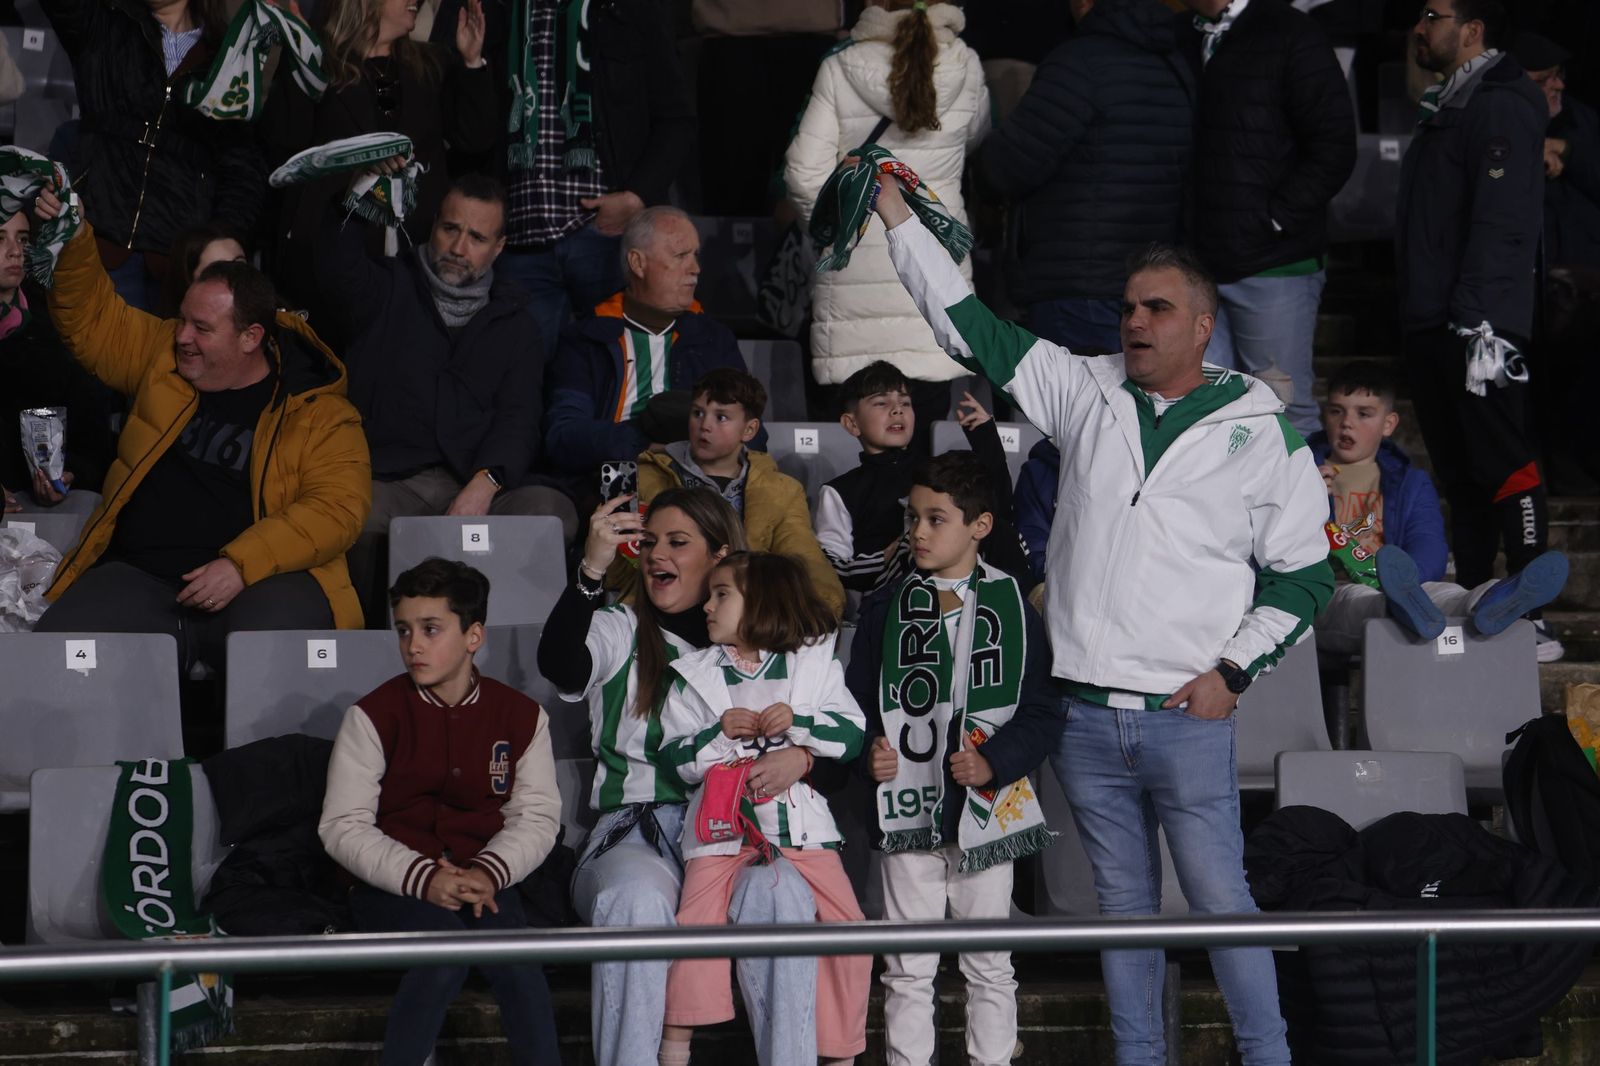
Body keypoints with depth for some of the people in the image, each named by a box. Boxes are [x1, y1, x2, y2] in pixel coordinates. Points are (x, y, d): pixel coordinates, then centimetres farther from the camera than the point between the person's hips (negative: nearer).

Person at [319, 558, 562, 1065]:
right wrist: (423, 879, -19)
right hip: (390, 886, -2)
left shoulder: (521, 716, 6)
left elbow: (538, 815, 5)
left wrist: (490, 873, -16)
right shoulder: (373, 716, -2)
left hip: (481, 880, 2)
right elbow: (343, 827, -5)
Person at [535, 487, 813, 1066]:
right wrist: (591, 569, -23)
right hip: (638, 829, -1)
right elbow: (559, 665, -11)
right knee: (638, 899, -38)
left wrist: (801, 756, -11)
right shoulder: (622, 632, 13)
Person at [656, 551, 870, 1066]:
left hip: (800, 824, 0)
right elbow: (676, 760, 5)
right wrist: (720, 733, -11)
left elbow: (851, 734, 1)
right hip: (722, 827, 0)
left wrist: (798, 724, -13)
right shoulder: (692, 676, 12)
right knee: (697, 919, -20)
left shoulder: (816, 665, 10)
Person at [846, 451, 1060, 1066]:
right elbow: (857, 700, 8)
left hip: (987, 808, -1)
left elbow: (1043, 711, -1)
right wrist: (869, 753, -11)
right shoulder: (887, 608, 5)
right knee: (908, 969, 4)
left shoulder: (1013, 607, 0)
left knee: (990, 967, 8)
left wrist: (995, 762, -15)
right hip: (909, 808, 1)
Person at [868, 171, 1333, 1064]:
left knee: (1221, 899, -4)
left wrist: (1234, 671, -4)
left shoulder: (1264, 434, 1)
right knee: (1123, 902, 11)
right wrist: (897, 212, 7)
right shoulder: (1085, 394, 9)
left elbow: (1304, 574, 5)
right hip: (1085, 716, 4)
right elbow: (971, 328, 10)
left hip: (1188, 720, -4)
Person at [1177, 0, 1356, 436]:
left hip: (1274, 265, -6)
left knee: (1286, 411, -3)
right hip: (1201, 265, 6)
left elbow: (1333, 150, -9)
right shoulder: (1182, 40, 14)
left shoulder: (1289, 36, -4)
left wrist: (1272, 220, -12)